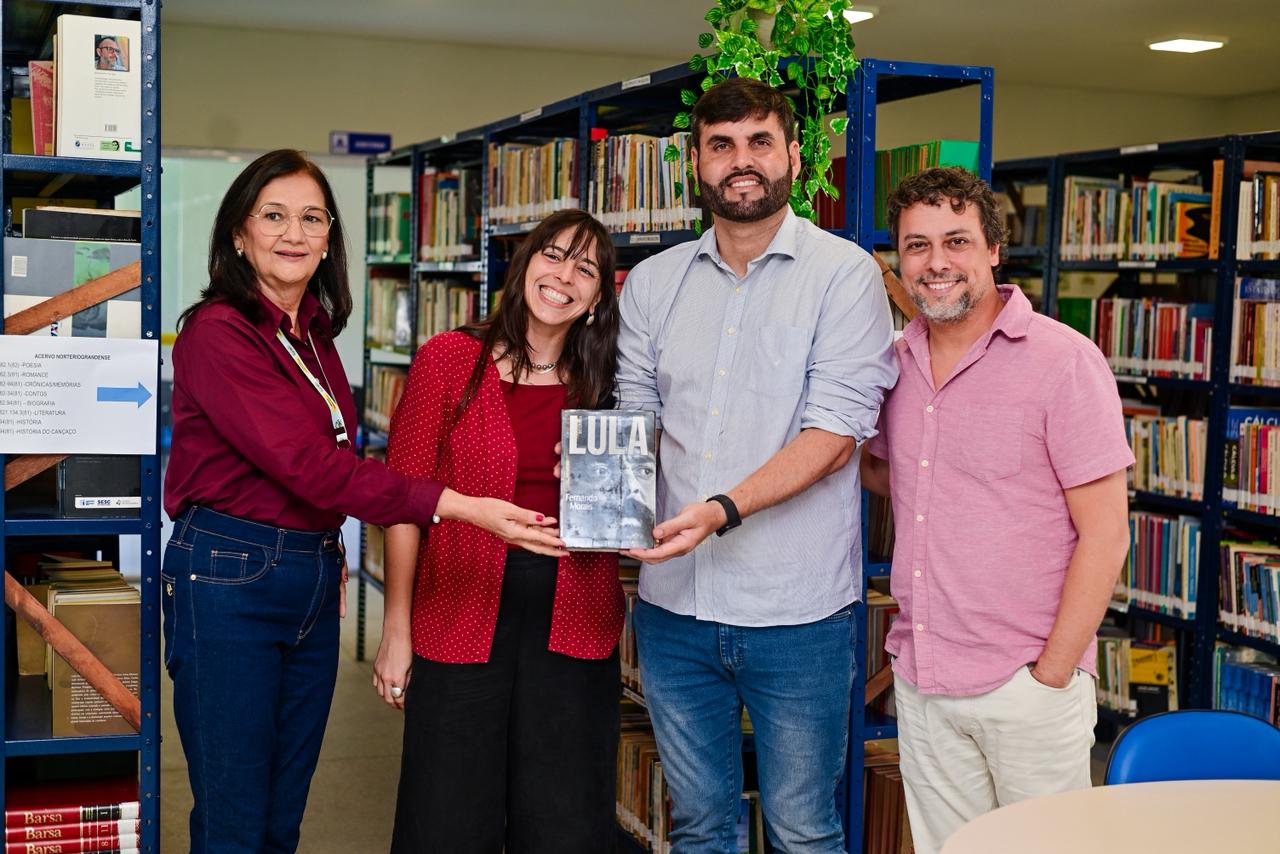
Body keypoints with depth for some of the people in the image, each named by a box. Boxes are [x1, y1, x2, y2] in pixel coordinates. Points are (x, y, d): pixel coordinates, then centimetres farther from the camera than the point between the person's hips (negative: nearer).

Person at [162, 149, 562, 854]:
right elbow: (306, 461, -24)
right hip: (228, 579, -7)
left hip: (314, 580, 7)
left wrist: (328, 556, 7)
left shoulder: (316, 334, 12)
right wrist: (463, 507, -30)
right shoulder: (216, 332, -13)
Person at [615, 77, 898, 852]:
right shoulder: (653, 282, 9)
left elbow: (833, 433, -14)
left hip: (796, 612, -4)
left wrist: (722, 510, -26)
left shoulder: (843, 274, -6)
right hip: (674, 605, 4)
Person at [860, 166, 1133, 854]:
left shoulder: (1063, 362, -11)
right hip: (920, 679, 5)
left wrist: (1051, 674, -13)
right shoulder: (897, 362, 7)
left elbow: (1104, 534, -12)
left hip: (1028, 686, -5)